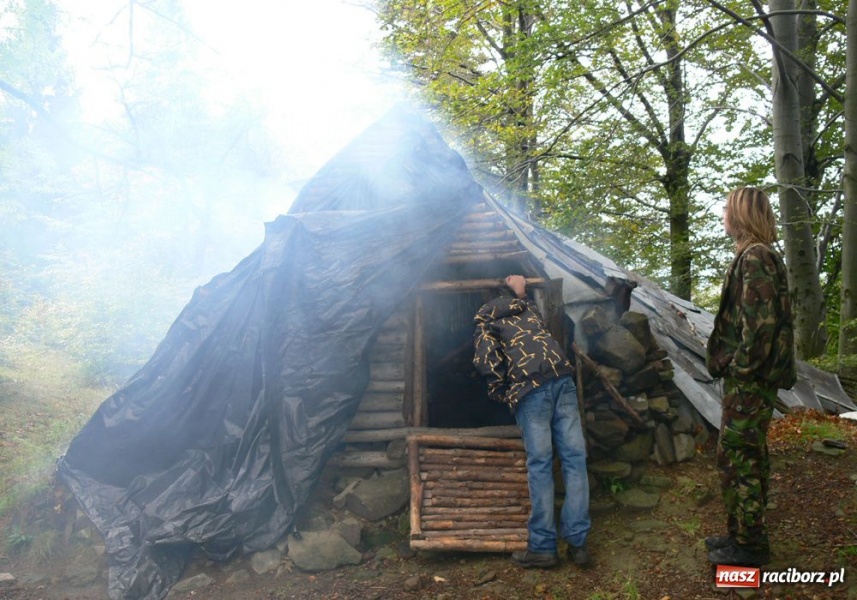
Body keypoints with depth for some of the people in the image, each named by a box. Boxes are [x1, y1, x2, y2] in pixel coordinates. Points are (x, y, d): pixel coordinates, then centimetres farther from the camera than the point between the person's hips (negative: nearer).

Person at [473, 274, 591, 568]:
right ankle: (577, 541, 1)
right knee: (574, 456, 2)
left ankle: (543, 546, -2)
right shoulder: (529, 307, 30)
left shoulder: (485, 319, 18)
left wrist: (501, 392, 13)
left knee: (539, 463, -3)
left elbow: (485, 360, 4)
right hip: (562, 378, 3)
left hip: (529, 388, -3)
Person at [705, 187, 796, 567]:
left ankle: (749, 545, 7)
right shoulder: (757, 256, 16)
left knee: (736, 457, -3)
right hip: (750, 378, 10)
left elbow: (761, 321, -24)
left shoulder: (754, 258, -16)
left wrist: (743, 368, -18)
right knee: (749, 455, 16)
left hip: (750, 379, -10)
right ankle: (745, 534, 27)